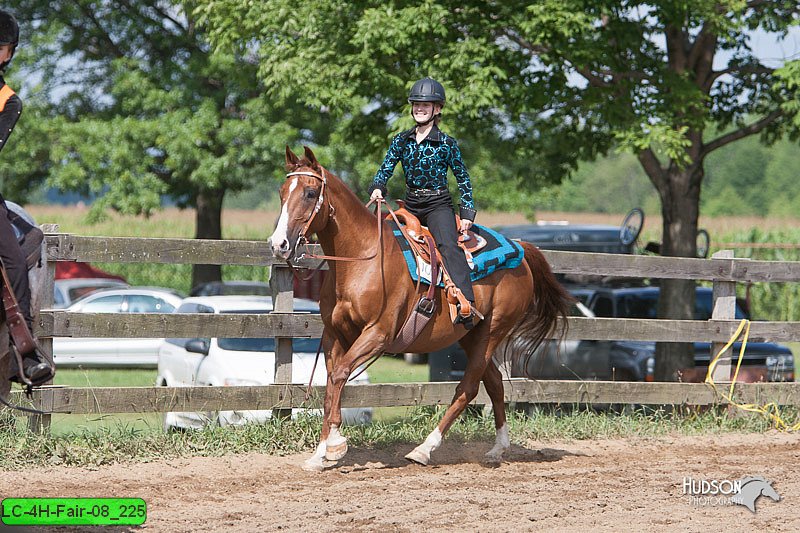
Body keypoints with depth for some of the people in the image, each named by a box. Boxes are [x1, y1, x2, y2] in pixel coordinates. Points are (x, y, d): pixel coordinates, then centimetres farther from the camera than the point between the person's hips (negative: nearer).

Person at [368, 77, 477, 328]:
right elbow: (386, 168, 5)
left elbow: (462, 178, 3)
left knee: (448, 246, -27)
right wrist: (377, 187, -17)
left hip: (438, 205, -6)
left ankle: (466, 304, -42)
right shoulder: (401, 141, 7)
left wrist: (467, 213, -2)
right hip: (411, 205, 6)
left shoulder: (447, 143, -4)